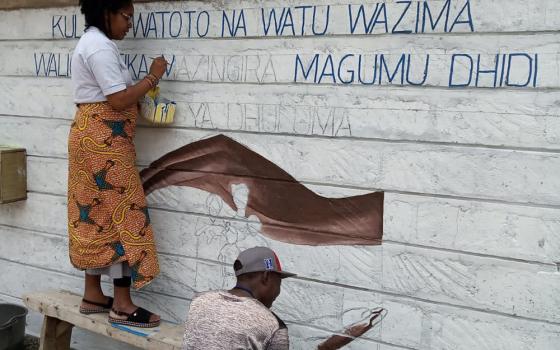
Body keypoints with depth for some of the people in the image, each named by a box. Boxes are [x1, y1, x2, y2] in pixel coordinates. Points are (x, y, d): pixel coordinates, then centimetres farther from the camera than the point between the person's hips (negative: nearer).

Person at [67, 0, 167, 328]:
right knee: (122, 213, -6)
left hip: (92, 137, 11)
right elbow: (118, 100, -21)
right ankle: (122, 304, 0)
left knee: (96, 214, 12)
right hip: (104, 139, -11)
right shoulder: (101, 47, -16)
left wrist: (140, 100, 7)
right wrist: (153, 77, -12)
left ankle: (93, 295, 20)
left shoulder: (92, 43, 18)